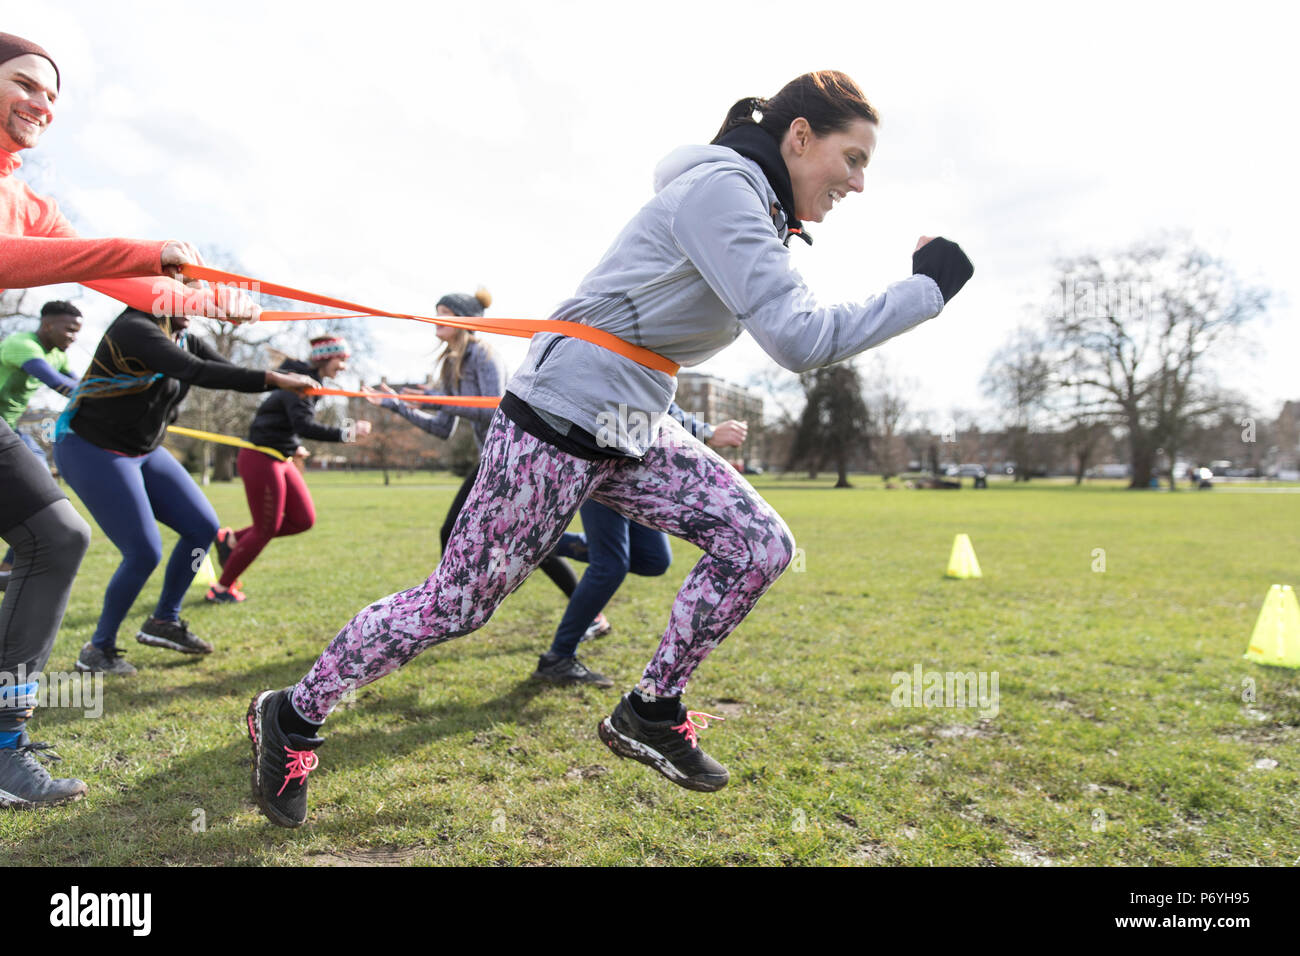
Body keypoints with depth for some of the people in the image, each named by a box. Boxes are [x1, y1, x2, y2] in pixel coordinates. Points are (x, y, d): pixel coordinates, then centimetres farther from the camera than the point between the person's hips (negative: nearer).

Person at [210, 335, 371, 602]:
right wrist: (346, 433, -32)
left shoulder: (309, 382, 11)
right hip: (260, 459, -9)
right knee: (266, 530, 0)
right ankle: (221, 589, 17)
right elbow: (304, 425, -32)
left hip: (280, 460, 9)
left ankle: (231, 540, 20)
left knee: (304, 520, 8)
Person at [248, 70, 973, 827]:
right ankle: (293, 719, 24)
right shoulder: (721, 191, -18)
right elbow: (799, 340, -27)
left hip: (636, 433, 9)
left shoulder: (754, 210, 13)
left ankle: (652, 714, 14)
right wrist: (929, 288, -18)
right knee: (454, 605, 0)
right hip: (559, 428, -9)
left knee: (762, 545, -2)